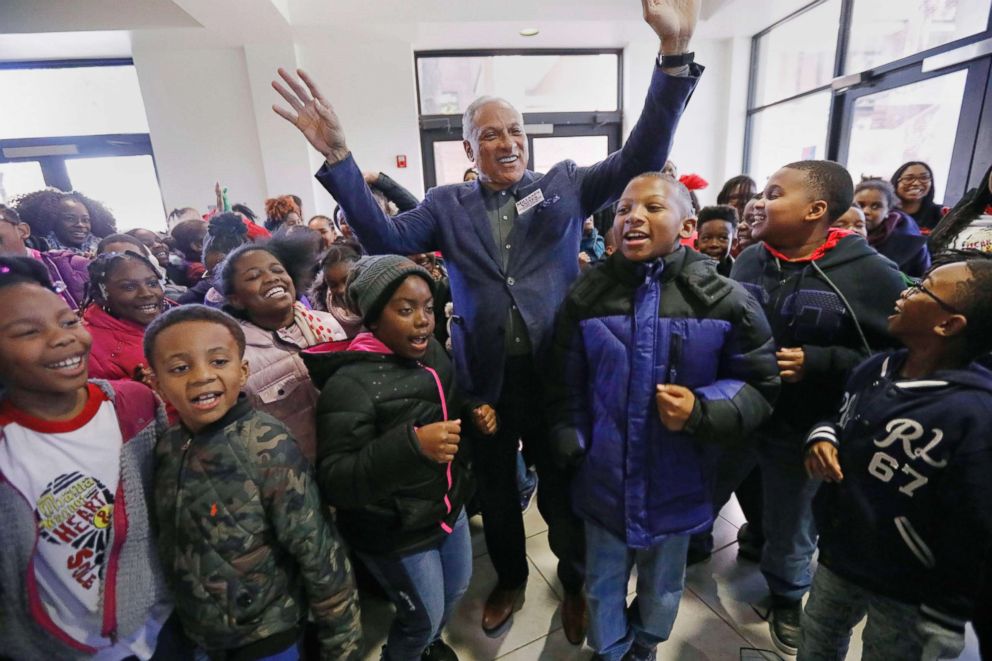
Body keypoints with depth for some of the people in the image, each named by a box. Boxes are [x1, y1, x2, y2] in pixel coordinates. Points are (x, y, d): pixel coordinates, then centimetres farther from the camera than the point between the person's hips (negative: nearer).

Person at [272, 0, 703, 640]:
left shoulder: (565, 185, 2)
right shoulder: (448, 204, 3)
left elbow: (641, 158, -8)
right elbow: (386, 237, -10)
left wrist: (674, 52, -19)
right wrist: (338, 156, -21)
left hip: (557, 373, -1)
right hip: (486, 378, 2)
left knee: (563, 489, 19)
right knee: (496, 490, 22)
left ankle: (575, 583, 49)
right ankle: (510, 578, 51)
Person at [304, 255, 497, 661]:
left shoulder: (431, 352, -5)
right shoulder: (350, 384, -27)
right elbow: (334, 482, -30)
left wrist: (475, 413, -8)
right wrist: (411, 445, -43)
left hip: (449, 505, 7)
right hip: (396, 533, -7)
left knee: (457, 587, 27)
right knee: (423, 616, 15)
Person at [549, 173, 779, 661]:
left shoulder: (724, 299, -13)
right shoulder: (586, 295, -8)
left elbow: (759, 387, -5)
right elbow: (566, 388, 0)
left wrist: (702, 411, -22)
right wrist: (570, 451, -1)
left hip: (676, 484, 0)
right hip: (603, 480, 1)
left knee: (662, 585, 27)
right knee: (603, 583, 23)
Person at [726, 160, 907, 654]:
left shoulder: (870, 274, -15)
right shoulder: (749, 260, -3)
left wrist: (817, 362, -22)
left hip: (801, 431, -2)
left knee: (790, 529, 21)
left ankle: (787, 597, 51)